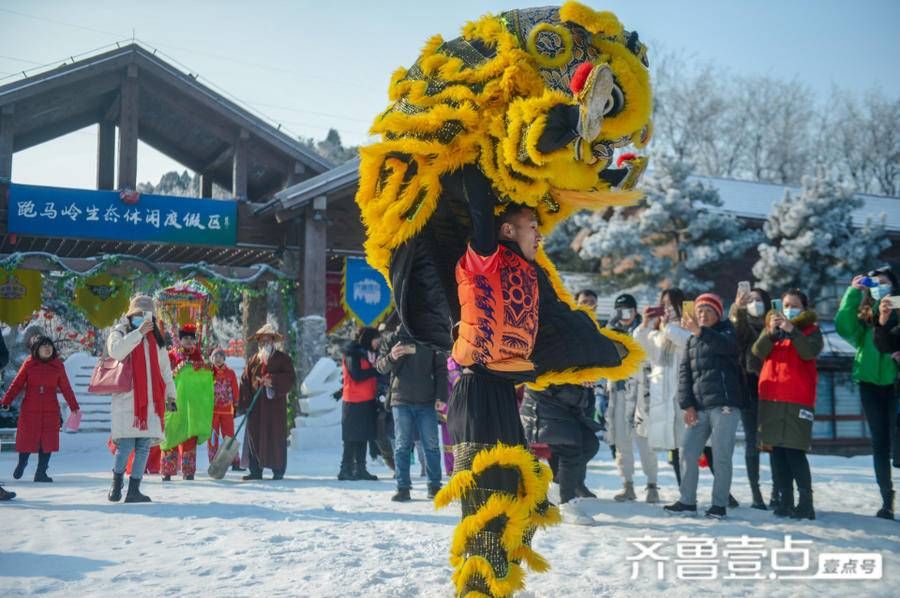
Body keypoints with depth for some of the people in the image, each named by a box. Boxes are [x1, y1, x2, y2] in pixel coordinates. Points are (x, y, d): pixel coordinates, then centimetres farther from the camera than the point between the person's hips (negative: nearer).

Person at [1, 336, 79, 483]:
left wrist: (74, 406, 9)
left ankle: (41, 473, 9)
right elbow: (17, 384, 1)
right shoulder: (29, 364, 0)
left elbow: (66, 388, 9)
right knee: (27, 438, 4)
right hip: (29, 410, -1)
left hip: (50, 411, 1)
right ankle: (21, 464, 31)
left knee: (48, 441, 1)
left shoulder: (58, 365, 5)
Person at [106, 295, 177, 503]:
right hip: (126, 399, -4)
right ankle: (117, 482, 12)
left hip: (151, 401, 4)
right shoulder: (121, 332, 6)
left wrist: (170, 394, 21)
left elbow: (165, 370, 24)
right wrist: (139, 332, -18)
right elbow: (115, 351, -17)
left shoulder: (156, 340, 18)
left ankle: (134, 490, 5)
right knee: (126, 446, -8)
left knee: (144, 446, 1)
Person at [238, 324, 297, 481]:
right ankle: (255, 470, 8)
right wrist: (244, 404, -3)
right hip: (256, 406, 3)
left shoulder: (283, 358, 4)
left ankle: (278, 471, 6)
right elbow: (245, 381, 8)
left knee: (276, 437, -2)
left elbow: (291, 378, -6)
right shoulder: (253, 360, 14)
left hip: (276, 404, -3)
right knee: (254, 436, 1)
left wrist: (272, 380, -19)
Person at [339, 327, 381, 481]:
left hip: (368, 401, 8)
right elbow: (357, 375, -21)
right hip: (354, 401, -8)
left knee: (363, 437, 9)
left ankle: (360, 469, 14)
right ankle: (346, 470, -4)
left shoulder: (368, 353, 17)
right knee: (352, 438, -7)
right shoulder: (352, 353, -9)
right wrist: (376, 370, -19)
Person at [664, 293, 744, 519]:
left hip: (724, 405, -5)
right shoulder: (692, 341, 19)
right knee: (688, 452, 2)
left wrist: (699, 331, -38)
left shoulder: (727, 331, 3)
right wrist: (687, 404, -2)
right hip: (698, 407, 5)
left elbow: (726, 345, -23)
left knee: (721, 456, -4)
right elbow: (684, 373, 11)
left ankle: (719, 504, 3)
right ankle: (687, 502, 11)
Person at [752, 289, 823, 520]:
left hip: (798, 398, -4)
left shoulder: (811, 330, 6)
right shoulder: (772, 326, 16)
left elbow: (810, 352, -14)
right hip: (771, 396, 5)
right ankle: (785, 501, 11)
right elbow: (758, 352, -1)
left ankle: (806, 501, -5)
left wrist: (791, 330, -21)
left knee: (795, 451, -11)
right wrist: (770, 332, -16)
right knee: (777, 451, 5)